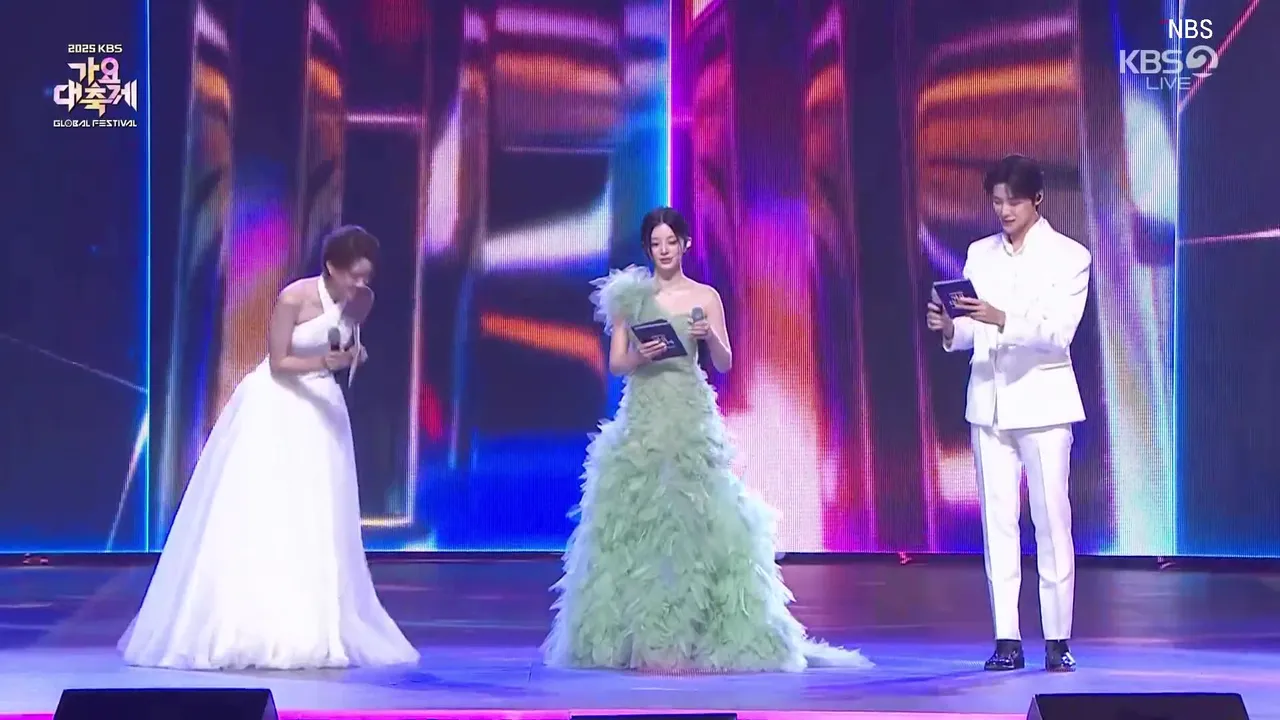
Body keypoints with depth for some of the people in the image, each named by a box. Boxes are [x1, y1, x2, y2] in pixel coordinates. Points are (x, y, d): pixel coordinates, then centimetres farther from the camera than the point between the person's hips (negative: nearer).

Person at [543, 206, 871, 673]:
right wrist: (640, 357, -14)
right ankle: (641, 636, 4)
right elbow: (615, 364, 6)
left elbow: (725, 364, 4)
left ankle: (696, 635, 1)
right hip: (642, 416, 1)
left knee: (695, 519, -6)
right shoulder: (631, 296, 8)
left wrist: (710, 336, -15)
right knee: (636, 519, -3)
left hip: (691, 415, -1)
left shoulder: (706, 297, 7)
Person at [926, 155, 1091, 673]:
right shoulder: (980, 254, 12)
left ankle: (1057, 640, 2)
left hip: (1043, 402, -4)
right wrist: (949, 329, -12)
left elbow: (1058, 332, -13)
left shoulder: (1070, 256, -1)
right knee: (997, 520, 2)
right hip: (988, 402, 4)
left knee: (1051, 519, -4)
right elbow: (972, 333, 10)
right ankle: (1007, 640, 4)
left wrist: (1002, 320, -28)